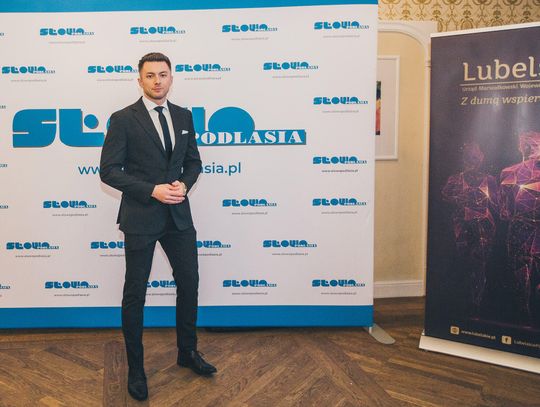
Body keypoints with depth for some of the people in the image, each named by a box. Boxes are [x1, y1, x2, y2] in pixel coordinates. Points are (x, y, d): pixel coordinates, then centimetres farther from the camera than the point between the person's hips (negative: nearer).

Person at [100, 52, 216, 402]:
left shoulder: (184, 116, 7)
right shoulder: (123, 120, -8)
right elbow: (109, 171, -11)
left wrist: (184, 184, -9)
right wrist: (153, 190, -19)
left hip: (178, 215, 5)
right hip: (140, 216, -4)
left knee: (189, 282, 13)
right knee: (135, 293, 7)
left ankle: (188, 352, 34)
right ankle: (136, 368, 24)